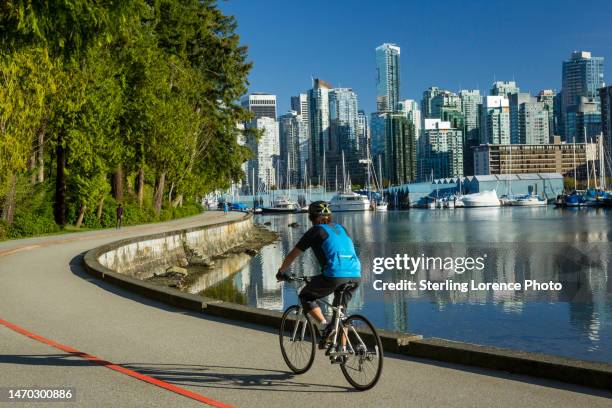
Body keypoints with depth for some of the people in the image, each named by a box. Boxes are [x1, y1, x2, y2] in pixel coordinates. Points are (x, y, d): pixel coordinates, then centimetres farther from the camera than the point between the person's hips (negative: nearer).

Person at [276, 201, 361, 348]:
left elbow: (293, 254, 11)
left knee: (306, 297, 16)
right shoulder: (341, 229, 23)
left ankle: (325, 326, -2)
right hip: (355, 276, 6)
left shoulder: (316, 231, 7)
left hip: (335, 276, -6)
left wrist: (281, 272, 26)